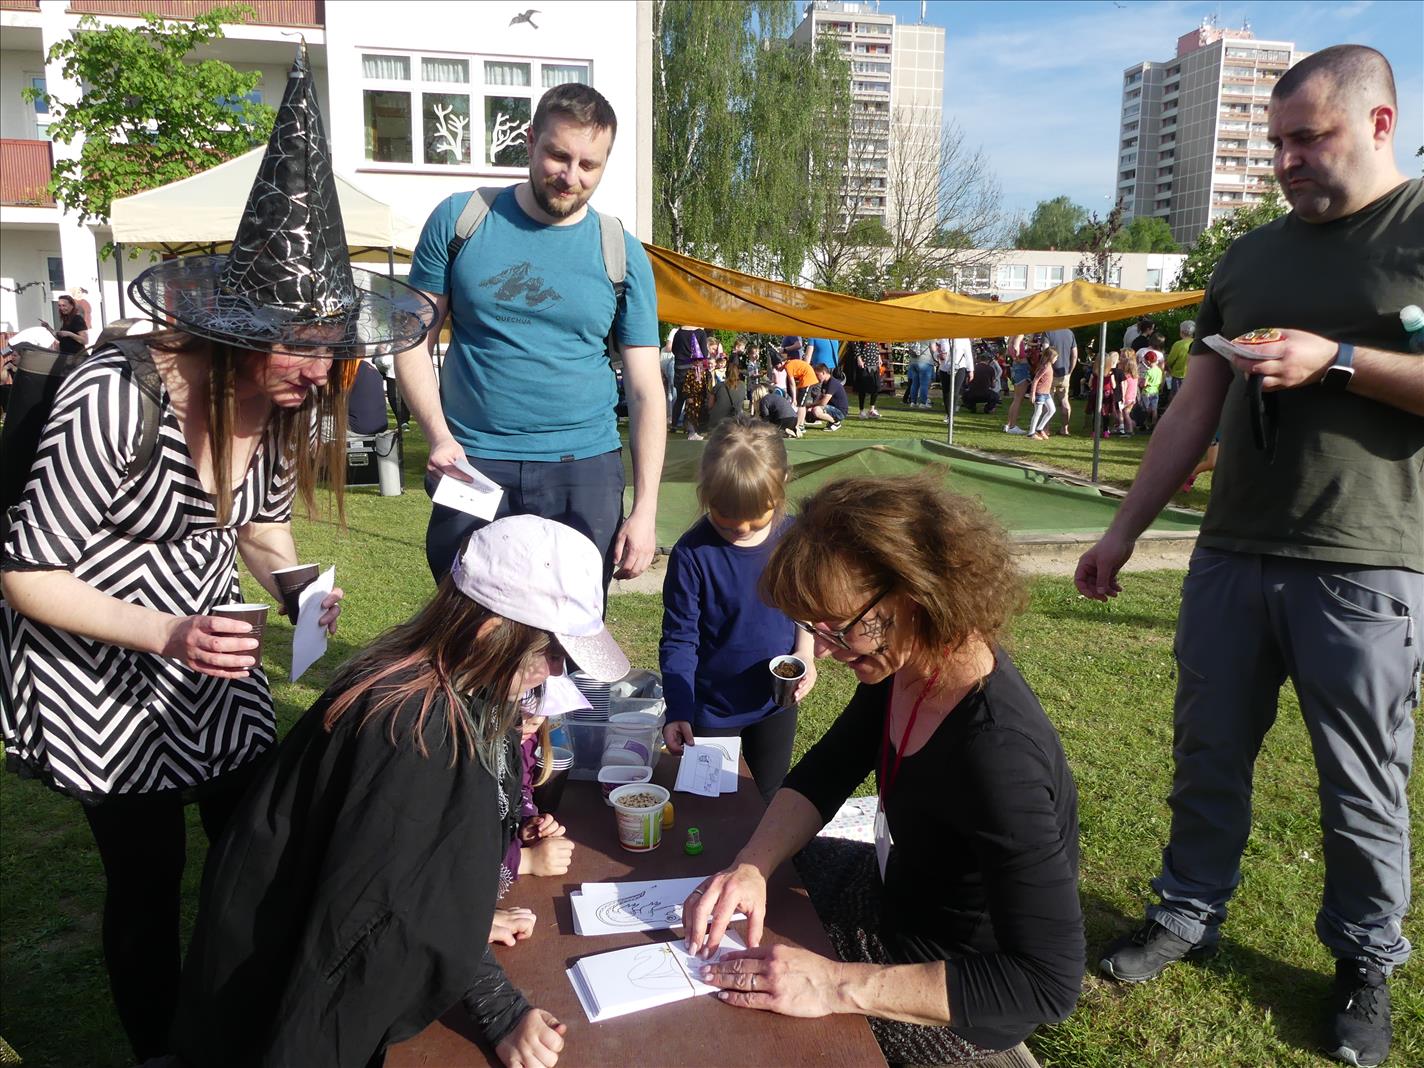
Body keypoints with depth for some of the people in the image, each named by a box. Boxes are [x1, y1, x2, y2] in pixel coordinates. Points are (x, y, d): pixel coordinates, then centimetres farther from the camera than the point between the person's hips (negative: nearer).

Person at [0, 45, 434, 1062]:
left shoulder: (280, 398, -8)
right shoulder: (116, 400, -28)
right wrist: (164, 635, -31)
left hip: (209, 653, 6)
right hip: (95, 675, -6)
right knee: (147, 879, 6)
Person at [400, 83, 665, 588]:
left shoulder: (623, 254, 3)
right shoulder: (458, 220, 3)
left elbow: (644, 388, 2)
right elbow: (414, 341, 5)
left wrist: (645, 509, -4)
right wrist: (439, 434, -11)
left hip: (583, 470, 1)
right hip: (472, 466, 0)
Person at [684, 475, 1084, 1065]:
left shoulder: (996, 755, -39)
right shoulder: (904, 665, -13)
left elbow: (1048, 985, -36)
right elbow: (821, 778, -1)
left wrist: (839, 985, -39)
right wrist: (751, 867, -18)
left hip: (957, 1007, -7)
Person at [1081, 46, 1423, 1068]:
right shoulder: (1250, 257, 13)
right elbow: (1193, 411, 13)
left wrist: (1336, 360, -18)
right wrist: (1122, 532, 10)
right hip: (1231, 558, 5)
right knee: (1207, 756, 12)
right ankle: (1188, 916, 29)